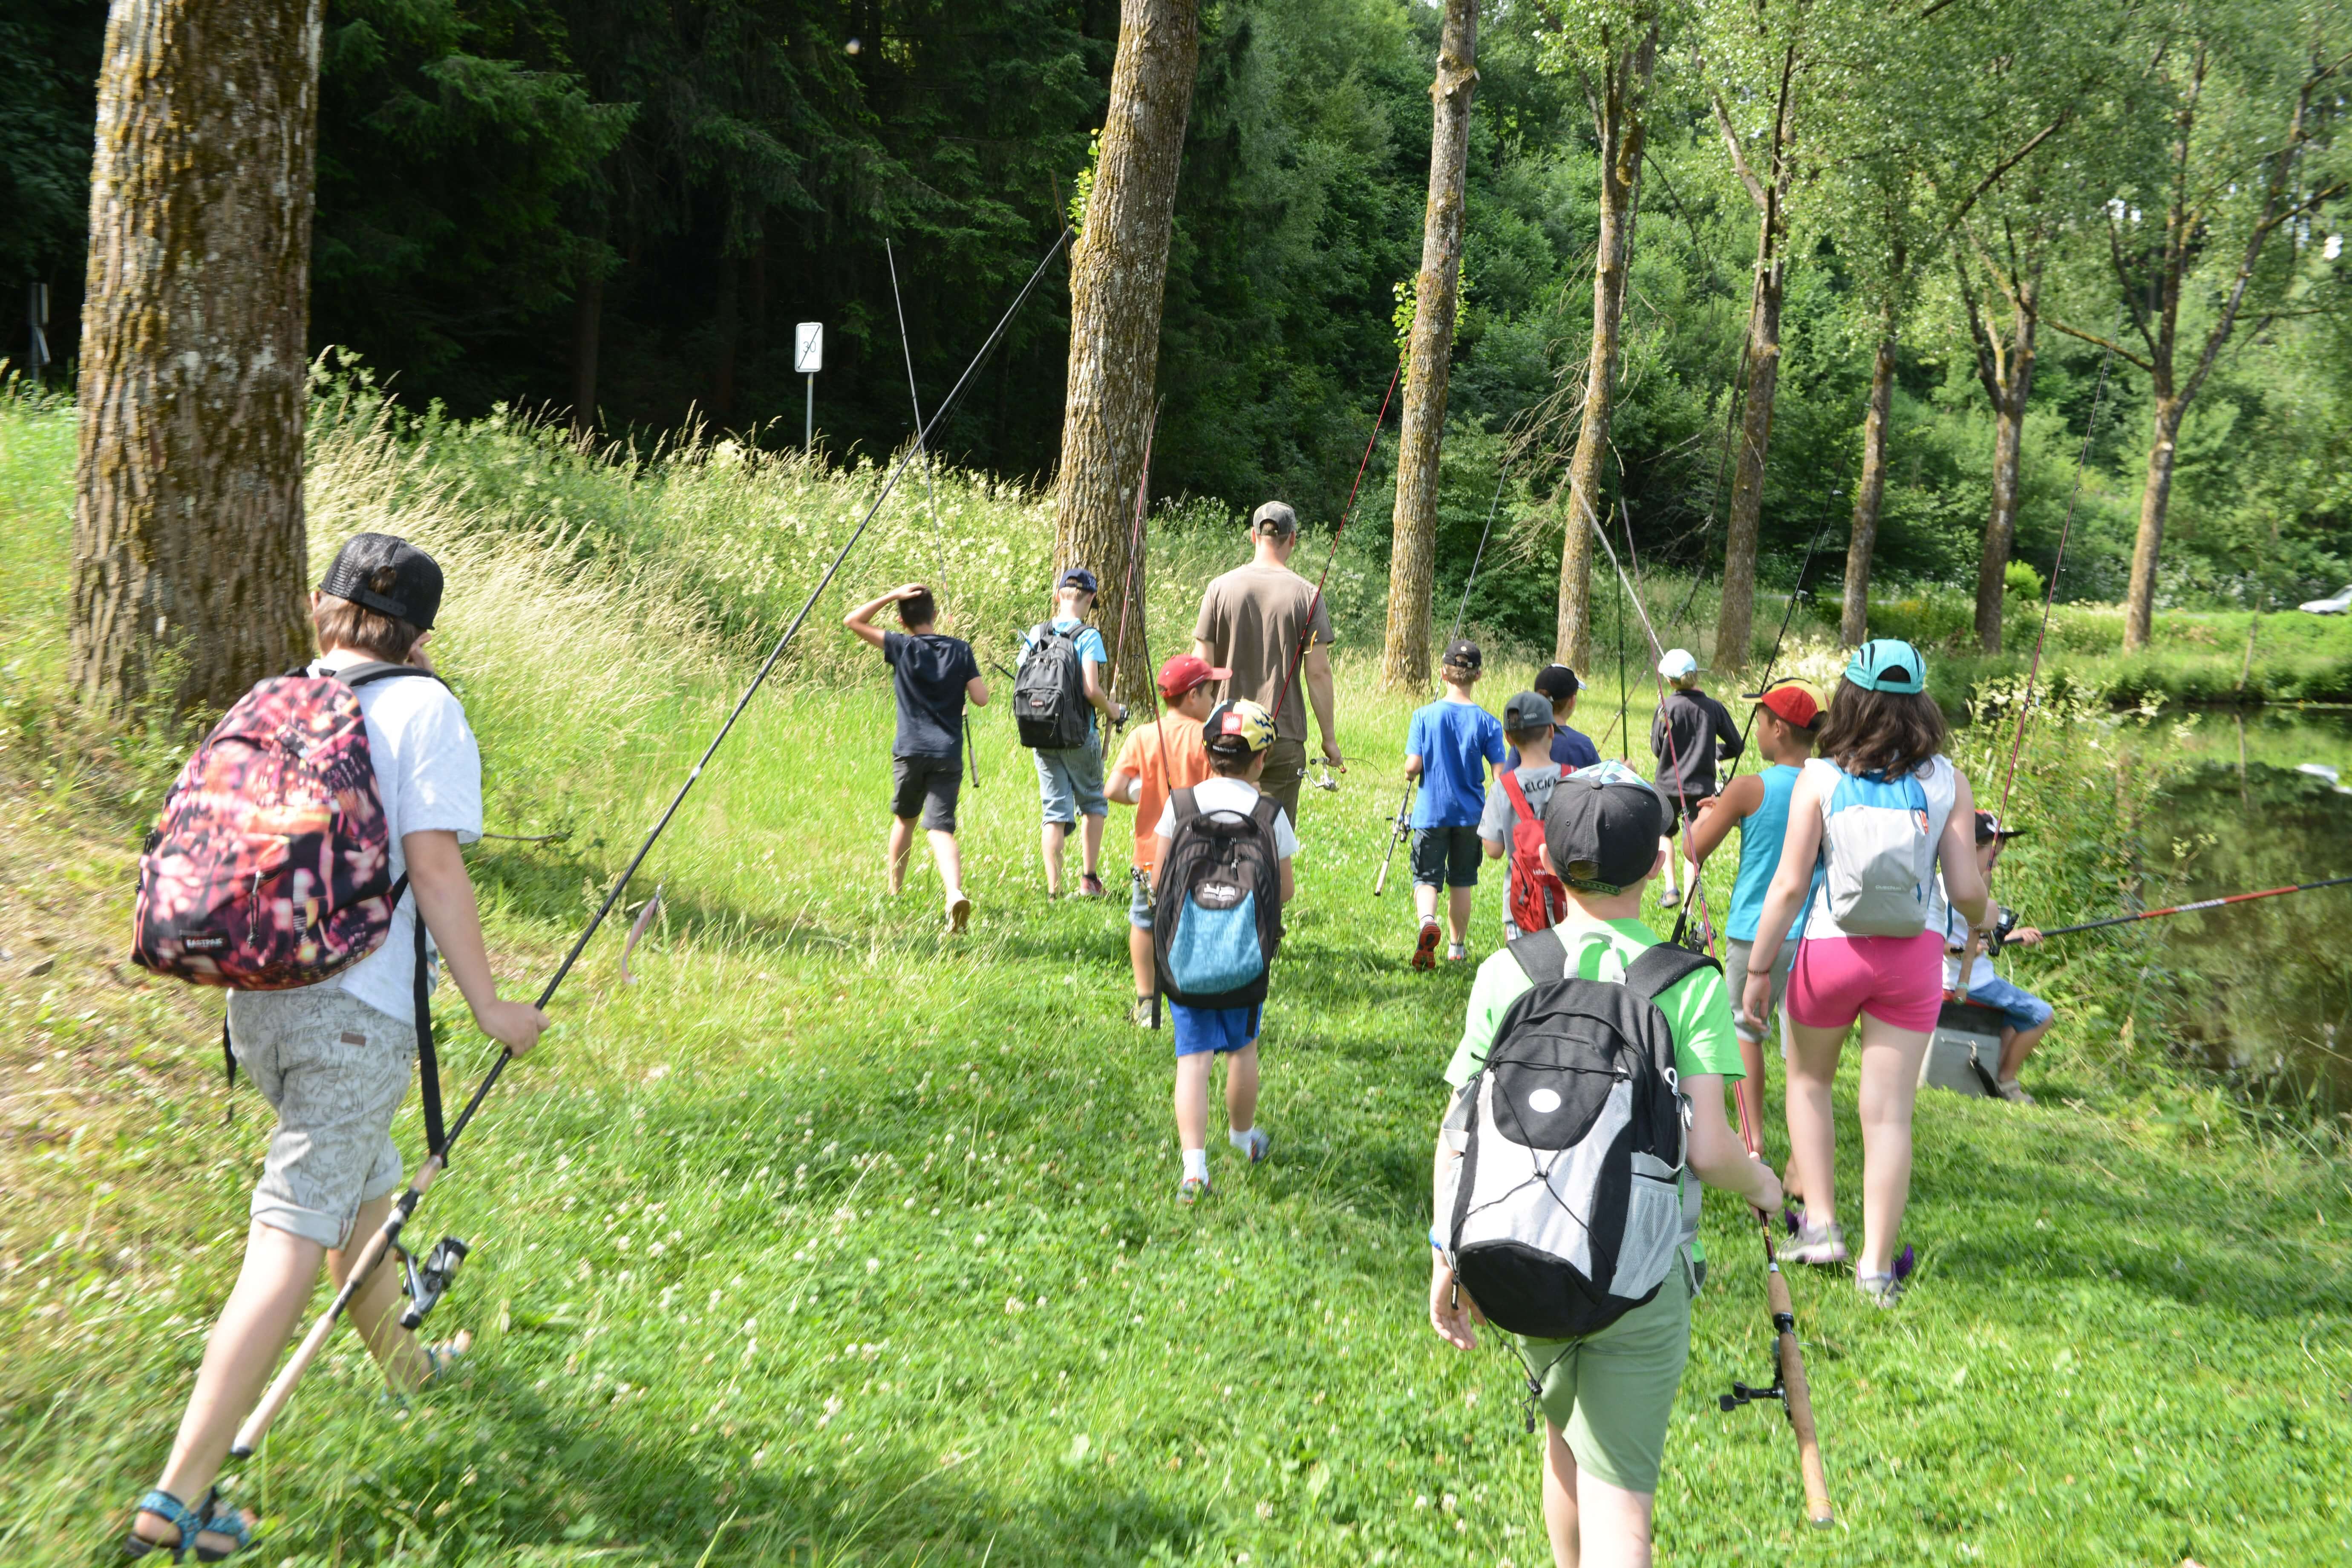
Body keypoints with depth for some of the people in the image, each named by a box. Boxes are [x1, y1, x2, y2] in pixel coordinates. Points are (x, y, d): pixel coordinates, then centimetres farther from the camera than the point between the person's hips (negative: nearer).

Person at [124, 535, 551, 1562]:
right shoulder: (421, 708, -7)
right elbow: (433, 864, -14)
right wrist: (489, 1005, -8)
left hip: (256, 1001, 7)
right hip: (356, 1014, -7)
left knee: (363, 1181, 27)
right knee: (290, 1245, -5)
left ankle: (401, 1361, 48)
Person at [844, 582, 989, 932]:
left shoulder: (902, 647, -2)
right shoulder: (960, 650, 2)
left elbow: (853, 620, 2)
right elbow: (981, 698, -1)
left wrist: (892, 595, -1)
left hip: (910, 752, 0)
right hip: (948, 755, 0)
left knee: (904, 819, 22)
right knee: (940, 827, -7)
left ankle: (894, 891, 33)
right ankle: (956, 892, -31)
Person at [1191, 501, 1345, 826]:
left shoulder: (1220, 587, 1)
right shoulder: (1307, 595, -3)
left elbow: (1202, 665, 1)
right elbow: (1318, 672, -4)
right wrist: (1329, 737, 4)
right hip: (1284, 737, -1)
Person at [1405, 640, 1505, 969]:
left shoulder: (1425, 715, -9)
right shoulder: (1487, 722, -6)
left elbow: (1412, 767, -12)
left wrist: (1410, 773, 11)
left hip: (1431, 812, -1)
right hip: (1470, 814, 1)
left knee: (1426, 877, 2)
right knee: (1461, 881, 15)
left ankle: (1428, 921, -28)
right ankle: (1457, 947, 23)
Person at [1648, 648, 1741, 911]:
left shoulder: (1666, 707, -11)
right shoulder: (1713, 707, -4)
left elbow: (1656, 749, -4)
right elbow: (1735, 746, 3)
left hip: (1669, 786, -1)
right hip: (1702, 787, 1)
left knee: (1665, 833, 24)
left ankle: (1671, 889, 11)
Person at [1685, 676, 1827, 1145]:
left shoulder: (1749, 790, -10)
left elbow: (1694, 853, -3)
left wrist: (1704, 816, 17)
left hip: (1754, 932, -2)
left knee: (1746, 1028, 14)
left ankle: (1753, 1138, 12)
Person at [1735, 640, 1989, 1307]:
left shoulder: (1820, 778, -7)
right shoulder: (1946, 781, -3)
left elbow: (1789, 885, -9)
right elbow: (1967, 890, -4)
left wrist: (1758, 968, -2)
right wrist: (1983, 921, 19)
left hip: (1830, 951, -1)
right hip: (1913, 955, 1)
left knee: (1809, 1081, 23)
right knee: (1889, 1112, 6)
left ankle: (1821, 1223, 19)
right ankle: (1876, 1267, 9)